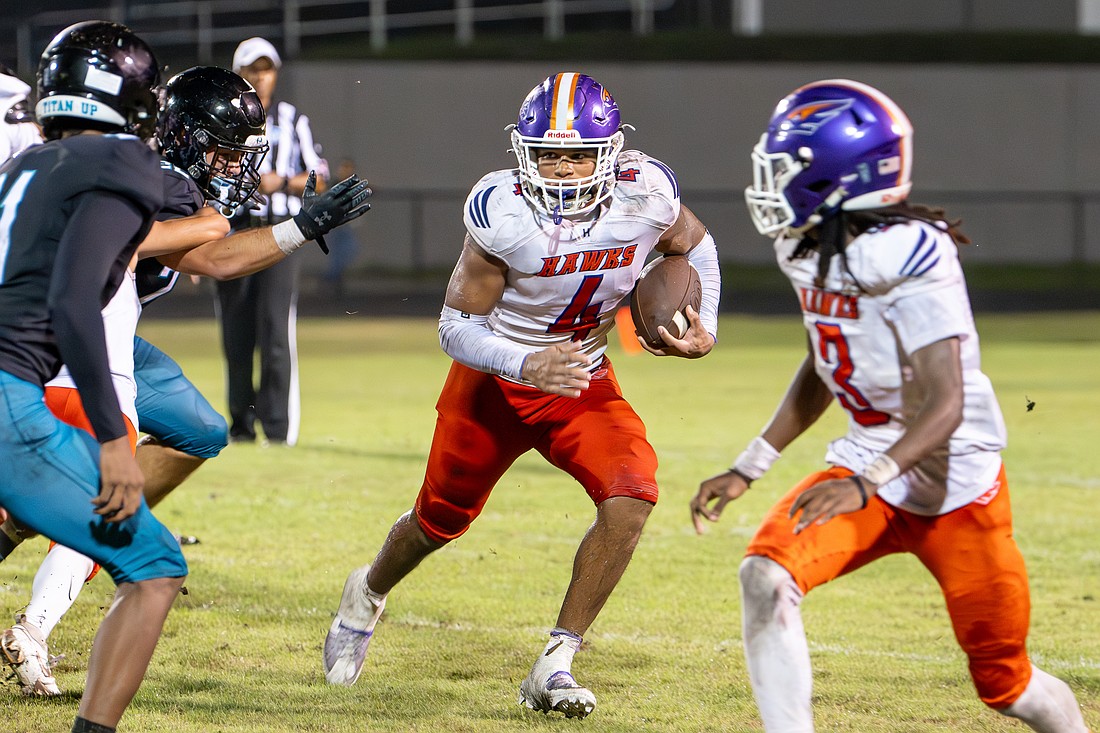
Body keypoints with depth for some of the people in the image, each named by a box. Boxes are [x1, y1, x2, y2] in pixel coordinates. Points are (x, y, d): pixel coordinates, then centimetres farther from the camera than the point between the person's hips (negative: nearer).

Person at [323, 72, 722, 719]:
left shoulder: (645, 194, -20)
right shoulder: (503, 212, -28)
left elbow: (694, 245, 4)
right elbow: (456, 327, -22)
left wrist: (706, 331, -11)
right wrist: (527, 366, -39)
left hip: (583, 378, 2)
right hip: (494, 378, -2)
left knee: (632, 497, -24)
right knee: (442, 520, 15)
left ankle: (554, 668, -14)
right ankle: (368, 594, 51)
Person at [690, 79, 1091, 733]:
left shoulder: (908, 258, -24)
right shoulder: (808, 251, 1)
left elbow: (946, 406, -29)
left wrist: (864, 484, -42)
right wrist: (747, 470, 14)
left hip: (956, 490, -6)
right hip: (868, 469, 7)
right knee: (766, 576, -21)